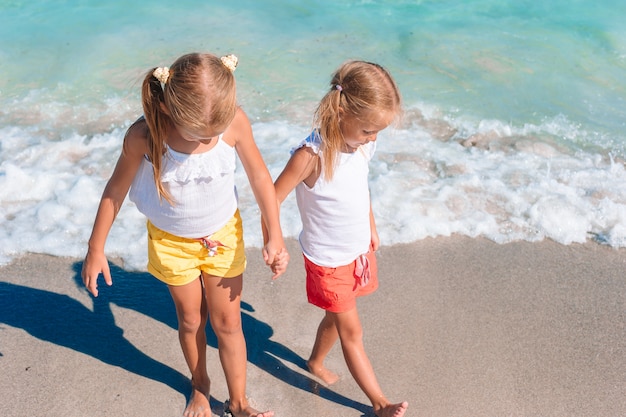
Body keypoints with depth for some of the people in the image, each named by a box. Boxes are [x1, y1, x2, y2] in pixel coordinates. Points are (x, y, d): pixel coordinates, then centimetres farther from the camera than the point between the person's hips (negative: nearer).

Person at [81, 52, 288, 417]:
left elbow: (259, 175, -13)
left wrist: (275, 236, -11)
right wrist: (96, 249, -4)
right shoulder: (143, 136, -29)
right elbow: (116, 190, -13)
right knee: (191, 319, 19)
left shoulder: (235, 121, -28)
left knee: (228, 322, 13)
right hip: (171, 241, 0)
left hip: (224, 234, 1)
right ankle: (200, 386, 48)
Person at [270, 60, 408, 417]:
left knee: (337, 318, 25)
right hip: (328, 260, -6)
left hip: (360, 250, 6)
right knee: (352, 331, 9)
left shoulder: (363, 143, -9)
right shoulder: (311, 156, -31)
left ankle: (317, 362, 52)